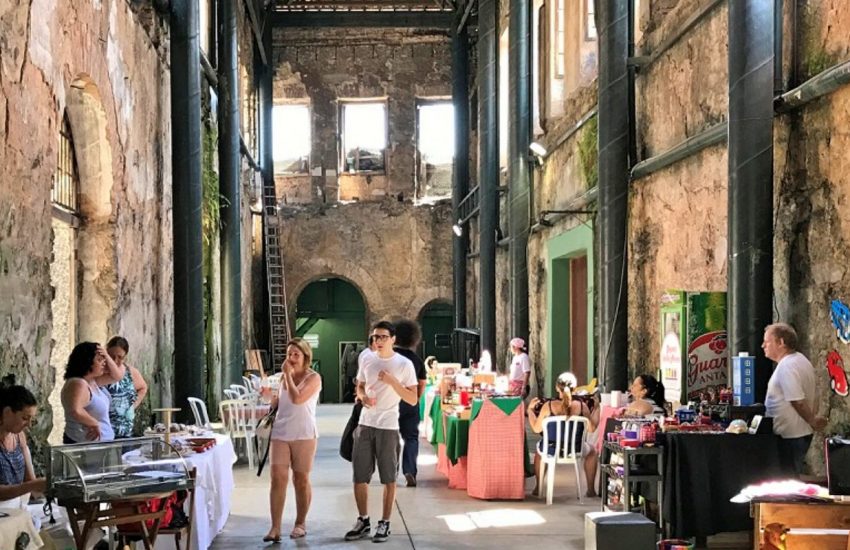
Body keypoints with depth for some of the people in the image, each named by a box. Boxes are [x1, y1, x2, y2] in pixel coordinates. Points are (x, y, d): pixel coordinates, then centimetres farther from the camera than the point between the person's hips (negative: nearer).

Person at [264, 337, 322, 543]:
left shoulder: (313, 377, -7)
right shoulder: (284, 376, 12)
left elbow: (297, 398, -23)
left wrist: (288, 374, -16)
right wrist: (274, 402, 6)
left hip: (303, 435, -4)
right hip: (280, 433, 4)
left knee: (301, 479, 7)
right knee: (278, 478, -7)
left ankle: (300, 523, 23)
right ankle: (275, 528, -8)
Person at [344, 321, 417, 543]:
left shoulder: (404, 364, -7)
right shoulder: (367, 360, 6)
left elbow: (413, 399, -8)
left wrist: (392, 381, -20)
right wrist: (363, 397, -5)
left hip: (388, 427, -4)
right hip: (365, 424, 4)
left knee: (388, 478, 4)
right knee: (359, 476, 7)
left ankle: (384, 523, 14)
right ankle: (363, 521, 21)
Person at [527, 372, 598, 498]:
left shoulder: (548, 405, -16)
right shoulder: (581, 406, -15)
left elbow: (536, 429, -10)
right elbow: (592, 428, -6)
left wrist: (530, 410, 4)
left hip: (551, 450, 0)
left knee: (539, 449, 38)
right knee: (592, 450, 36)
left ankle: (538, 487, 44)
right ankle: (591, 489, 36)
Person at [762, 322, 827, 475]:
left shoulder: (786, 366, -20)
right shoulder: (801, 360, 13)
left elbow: (798, 402, -23)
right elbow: (813, 397, 18)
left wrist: (812, 421, -10)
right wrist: (813, 418, 10)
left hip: (789, 436, -10)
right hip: (803, 433, 10)